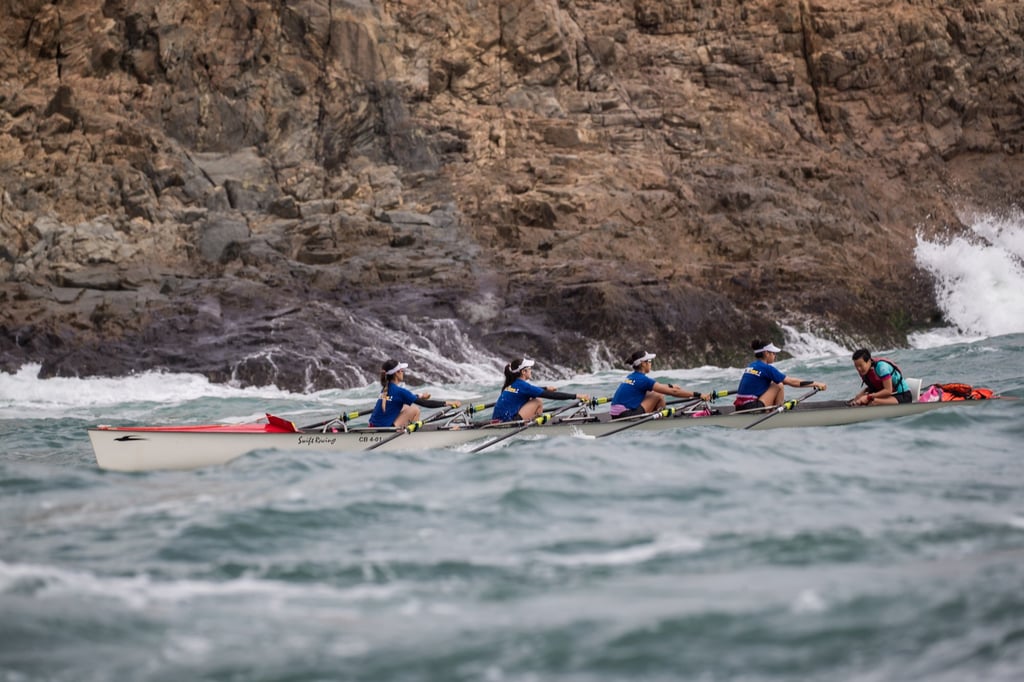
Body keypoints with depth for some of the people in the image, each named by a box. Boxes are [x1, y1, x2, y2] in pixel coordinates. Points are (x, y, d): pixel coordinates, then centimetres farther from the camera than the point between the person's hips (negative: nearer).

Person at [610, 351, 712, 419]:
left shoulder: (632, 377, 15)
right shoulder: (642, 379, -11)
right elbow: (672, 392, -13)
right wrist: (698, 395, -11)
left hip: (617, 415, 9)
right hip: (625, 416, -9)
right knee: (659, 395, -2)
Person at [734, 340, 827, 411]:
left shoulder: (751, 366, 16)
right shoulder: (766, 368, -9)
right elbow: (792, 382, -6)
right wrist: (816, 384, 1)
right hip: (750, 409, -9)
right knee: (779, 386, -3)